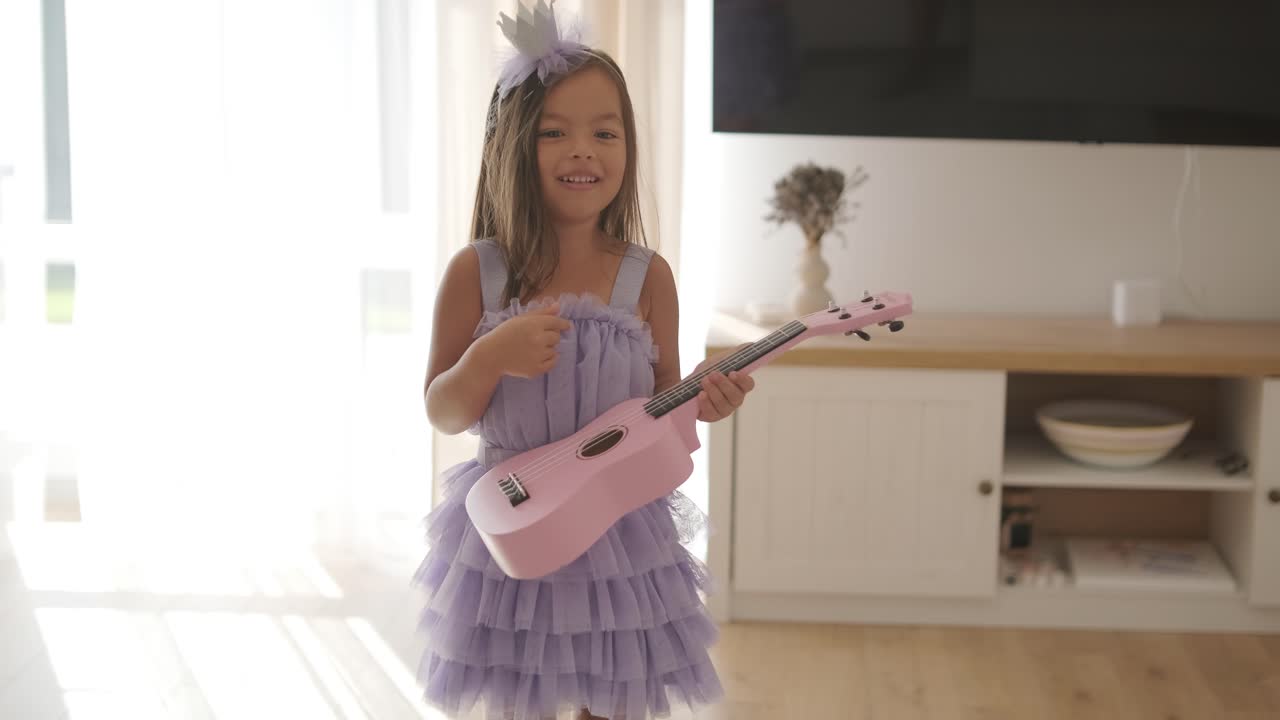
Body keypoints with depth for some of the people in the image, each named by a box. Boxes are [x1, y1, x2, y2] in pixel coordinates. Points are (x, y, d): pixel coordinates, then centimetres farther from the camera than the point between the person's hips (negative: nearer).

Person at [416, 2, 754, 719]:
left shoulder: (647, 276, -3)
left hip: (622, 531, 1)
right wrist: (491, 358, -21)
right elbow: (442, 413, -3)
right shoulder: (477, 272, -6)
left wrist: (701, 400, -17)